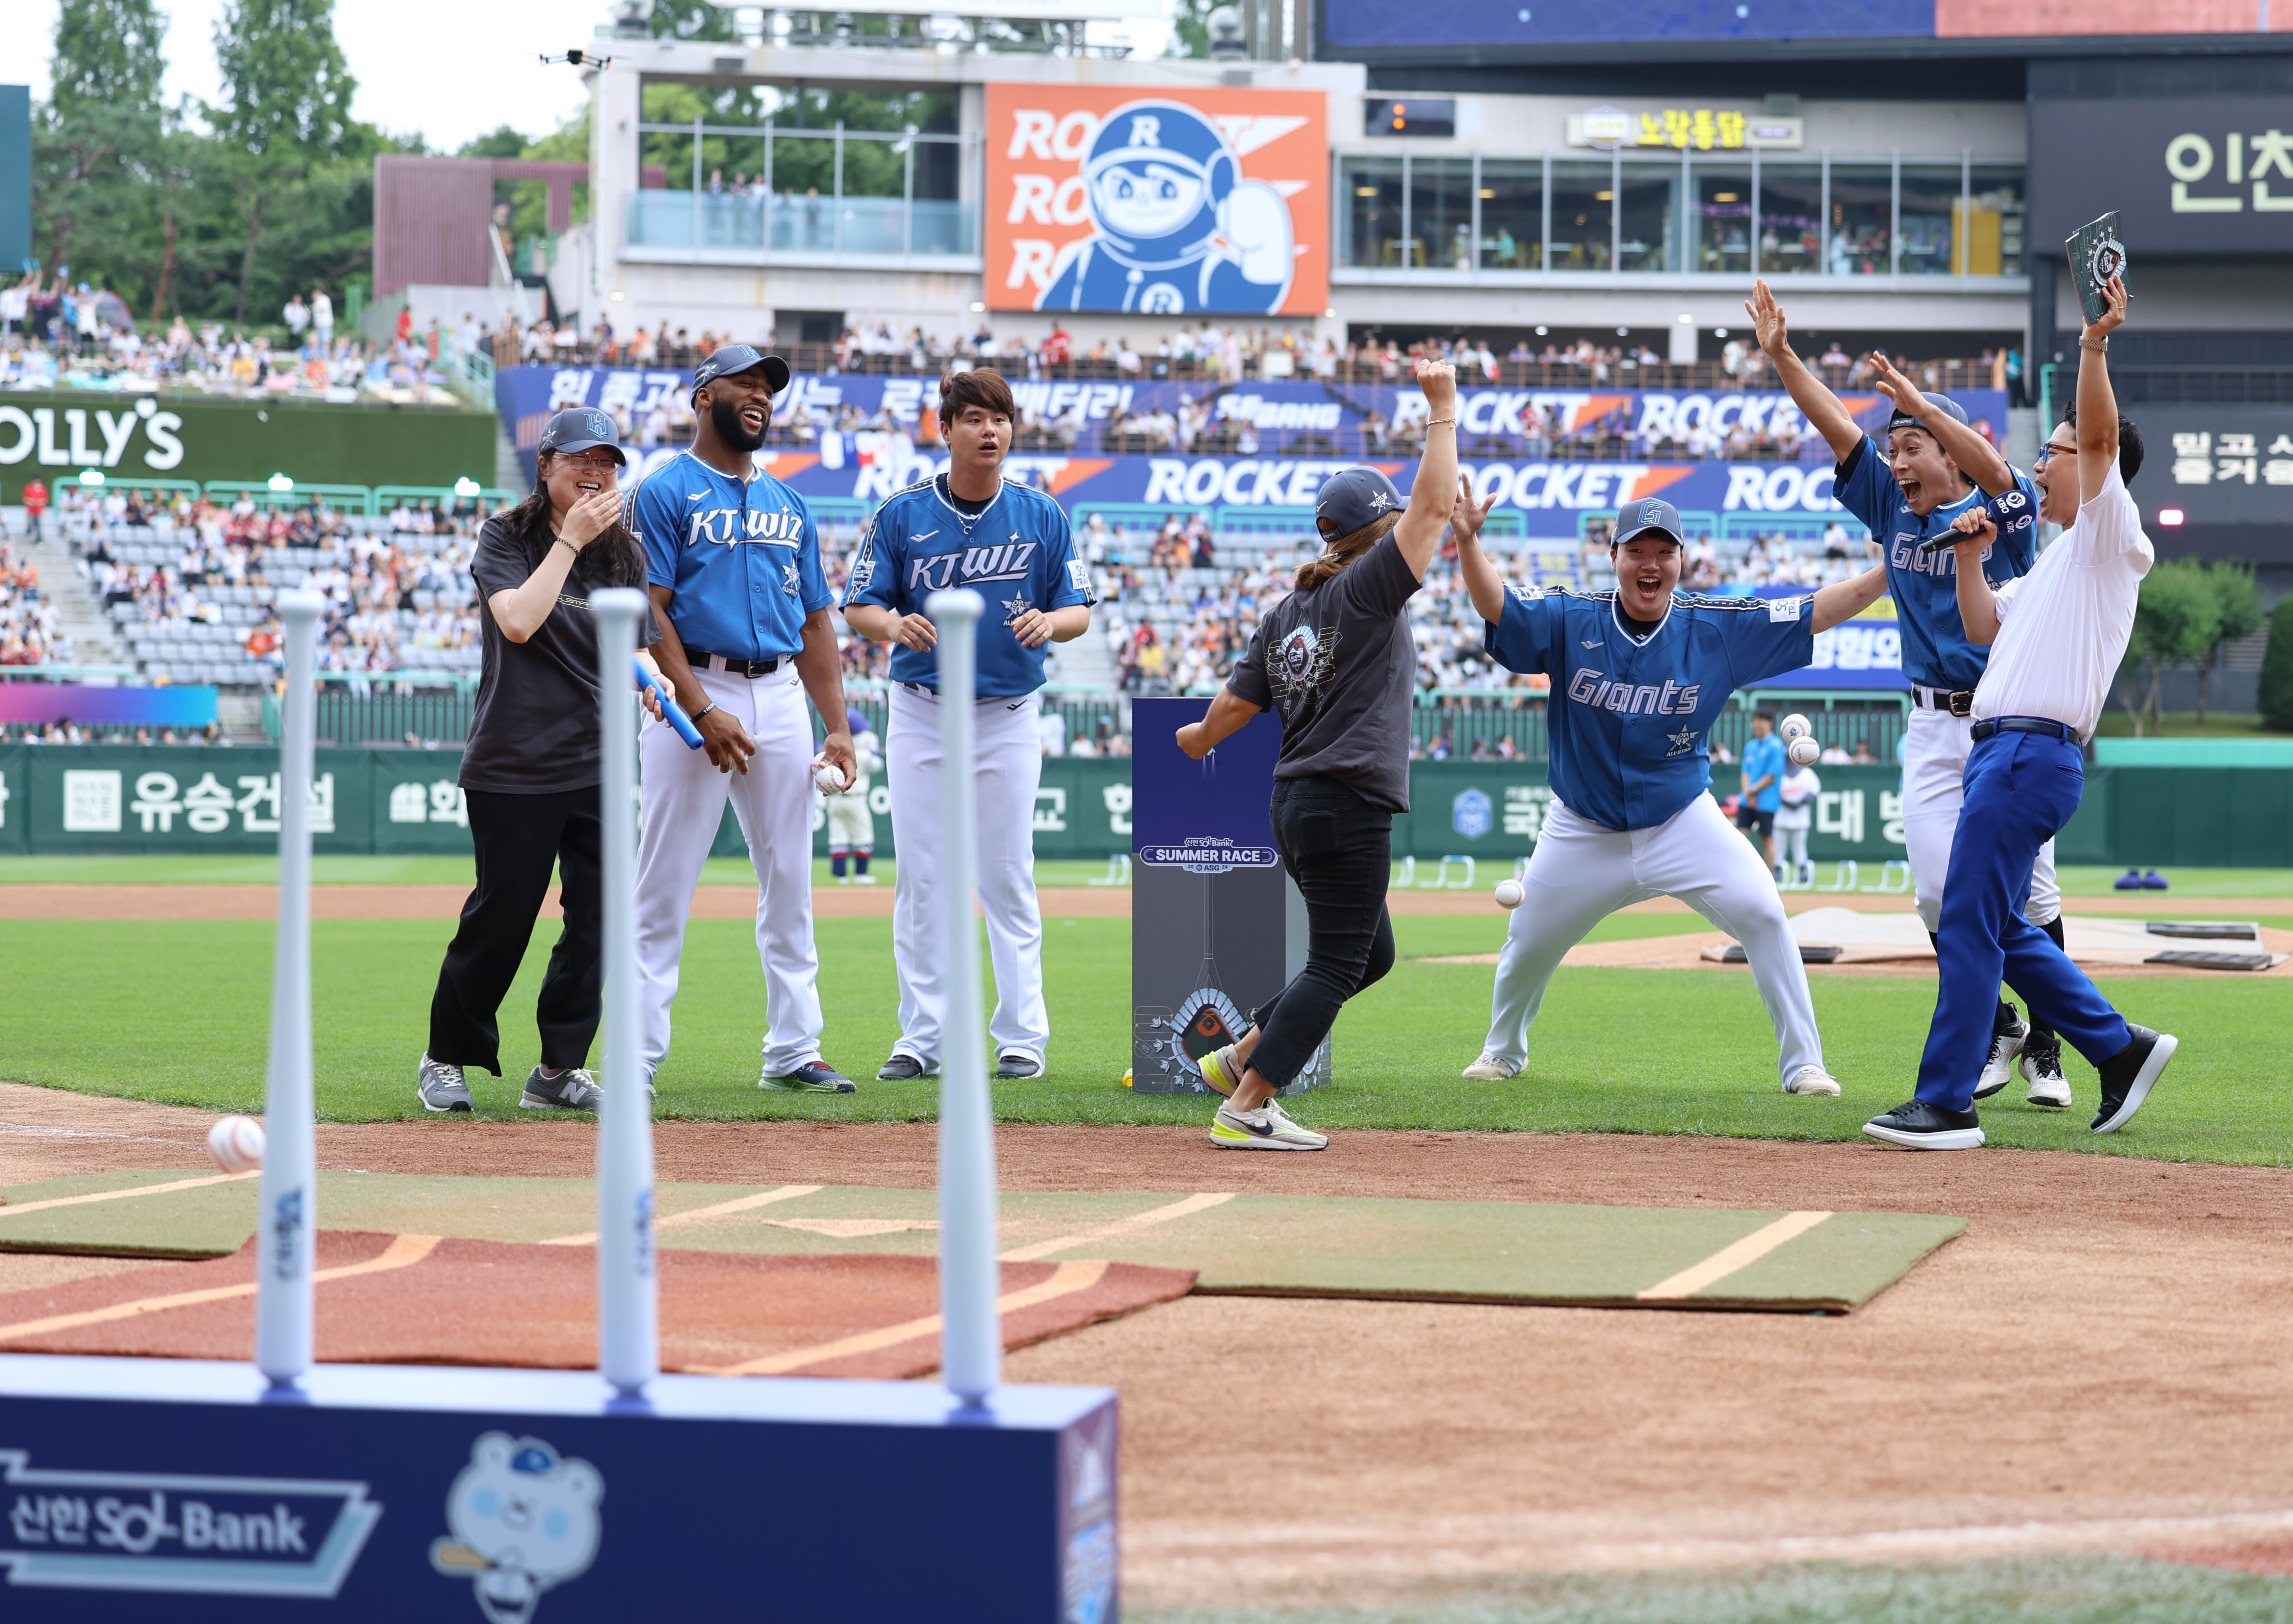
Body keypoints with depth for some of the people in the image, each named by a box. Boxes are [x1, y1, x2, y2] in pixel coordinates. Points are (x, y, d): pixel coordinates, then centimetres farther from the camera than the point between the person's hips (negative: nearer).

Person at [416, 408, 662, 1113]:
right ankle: (448, 1058, 16)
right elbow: (519, 622, -18)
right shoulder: (505, 538, -2)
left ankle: (560, 1069, 10)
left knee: (597, 920, -2)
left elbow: (641, 647, 13)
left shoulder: (626, 554, 11)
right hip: (514, 765, -4)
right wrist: (570, 541, -18)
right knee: (501, 916, -2)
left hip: (601, 763, 4)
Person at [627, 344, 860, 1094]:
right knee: (665, 884, -6)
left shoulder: (789, 505, 17)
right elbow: (649, 612, -9)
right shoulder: (665, 493, -1)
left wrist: (838, 725, 7)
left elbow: (815, 622, 17)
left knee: (790, 881, 6)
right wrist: (703, 711, -18)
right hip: (696, 691, -6)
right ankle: (637, 1053, -3)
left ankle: (794, 1051, 11)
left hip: (782, 695, 6)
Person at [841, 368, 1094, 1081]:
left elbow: (1079, 609, 3)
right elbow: (858, 607, 1)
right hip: (921, 711, 1)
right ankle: (923, 1037, 8)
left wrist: (1050, 622, -20)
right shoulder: (903, 514, -2)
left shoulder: (1042, 515, 0)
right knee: (919, 879, 1)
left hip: (1009, 715, 0)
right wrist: (894, 625, -22)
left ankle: (1022, 1035, 5)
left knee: (1008, 875, -1)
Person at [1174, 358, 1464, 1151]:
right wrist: (1442, 410, -5)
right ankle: (1246, 1108, -9)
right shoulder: (1369, 589, -9)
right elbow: (1435, 505, -12)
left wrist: (1199, 739, 33)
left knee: (1371, 953, 22)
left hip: (1297, 805, 9)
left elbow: (1235, 703, 12)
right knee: (1336, 965, -4)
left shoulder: (1285, 613, 11)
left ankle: (1240, 1056, 21)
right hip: (1348, 808, -9)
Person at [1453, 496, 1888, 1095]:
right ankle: (1504, 1050, 42)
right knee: (1529, 942, 11)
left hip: (1684, 823, 0)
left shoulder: (1717, 629, -9)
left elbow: (1821, 611, -10)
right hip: (1584, 832, 1)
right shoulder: (1570, 620, -11)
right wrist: (1467, 540, -44)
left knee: (1762, 913, -18)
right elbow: (1494, 602, -25)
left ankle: (1803, 1063, -7)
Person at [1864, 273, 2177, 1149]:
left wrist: (2094, 348, -30)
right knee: (1998, 926, 14)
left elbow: (2104, 435, -18)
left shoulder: (2109, 538, -3)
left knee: (1971, 921, -9)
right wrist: (1971, 558, 13)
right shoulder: (2055, 561, 25)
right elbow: (1984, 627, 26)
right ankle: (2121, 1046, 18)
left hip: (2037, 749, -10)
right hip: (2000, 749, 10)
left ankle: (1946, 1103, -7)